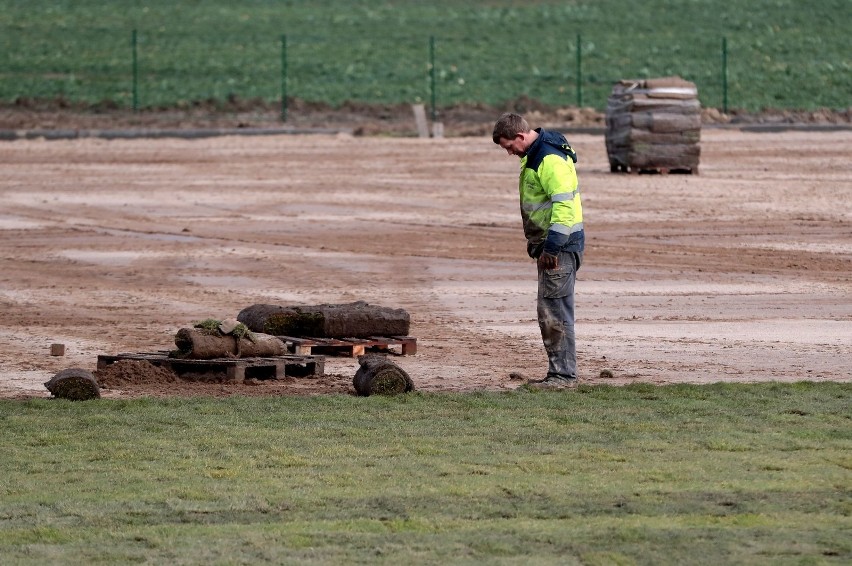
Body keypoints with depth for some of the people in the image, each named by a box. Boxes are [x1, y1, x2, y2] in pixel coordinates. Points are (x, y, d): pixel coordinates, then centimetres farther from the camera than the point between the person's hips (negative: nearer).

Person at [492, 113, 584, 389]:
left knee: (555, 311, -9)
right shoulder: (533, 155, 14)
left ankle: (563, 374, -6)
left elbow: (564, 204, -26)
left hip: (561, 244, -11)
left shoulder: (550, 159, -19)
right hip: (548, 244, 11)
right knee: (548, 311, 13)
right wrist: (536, 242, 23)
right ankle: (559, 372, 17)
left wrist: (552, 247, -26)